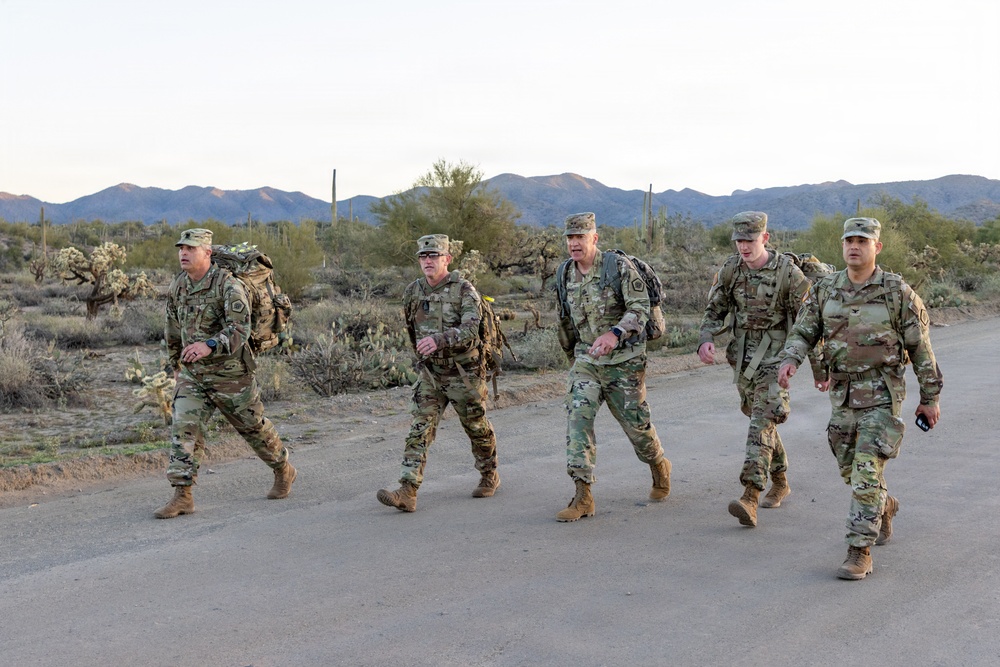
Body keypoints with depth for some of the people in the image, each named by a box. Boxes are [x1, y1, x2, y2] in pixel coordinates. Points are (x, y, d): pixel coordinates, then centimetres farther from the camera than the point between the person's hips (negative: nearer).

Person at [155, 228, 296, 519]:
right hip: (193, 376, 5)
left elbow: (239, 330, -31)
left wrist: (209, 346, -48)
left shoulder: (229, 286, -19)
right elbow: (173, 331, 18)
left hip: (230, 375, -5)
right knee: (183, 429, -9)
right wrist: (175, 366, 27)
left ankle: (283, 471, 35)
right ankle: (182, 496, -8)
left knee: (254, 427, 11)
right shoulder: (177, 287, 2)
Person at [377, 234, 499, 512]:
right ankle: (408, 492, -15)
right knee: (419, 430, -8)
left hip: (464, 372, -4)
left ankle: (489, 476, 36)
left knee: (477, 428, 12)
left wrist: (439, 340, -42)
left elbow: (470, 330, -27)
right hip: (429, 373, 4)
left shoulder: (464, 290, -14)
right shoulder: (413, 291, 2)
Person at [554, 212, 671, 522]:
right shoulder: (567, 274, 5)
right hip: (586, 359, 4)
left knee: (635, 422, 7)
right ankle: (583, 497, -12)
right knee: (577, 417, -13)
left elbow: (640, 308, -21)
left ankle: (659, 467, 39)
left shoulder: (619, 266, -12)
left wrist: (614, 334, -37)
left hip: (624, 360, -4)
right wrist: (573, 357, 24)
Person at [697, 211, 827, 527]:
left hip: (774, 358, -6)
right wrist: (705, 341, -15)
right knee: (760, 419, 17)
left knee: (762, 422, -17)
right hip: (742, 357, 6)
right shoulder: (730, 269, 0)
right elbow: (714, 311, 6)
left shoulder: (789, 273, -14)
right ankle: (780, 482, 36)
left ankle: (750, 499, -26)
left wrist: (820, 369, -6)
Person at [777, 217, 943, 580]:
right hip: (843, 393, 5)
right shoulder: (825, 289, 2)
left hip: (882, 394, -5)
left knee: (866, 474, -11)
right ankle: (884, 507, 47)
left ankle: (860, 552, -3)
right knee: (851, 469, 17)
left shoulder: (898, 291, -9)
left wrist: (930, 397, 0)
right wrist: (789, 360, -19)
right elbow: (803, 333, 3)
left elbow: (920, 347, -3)